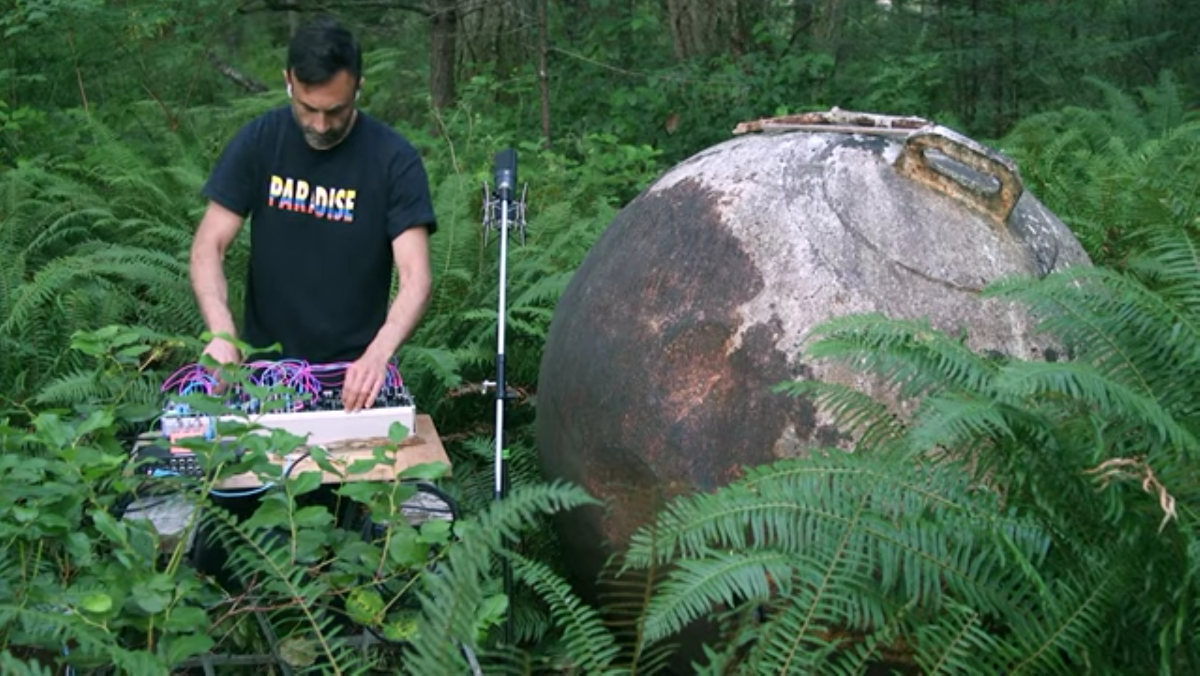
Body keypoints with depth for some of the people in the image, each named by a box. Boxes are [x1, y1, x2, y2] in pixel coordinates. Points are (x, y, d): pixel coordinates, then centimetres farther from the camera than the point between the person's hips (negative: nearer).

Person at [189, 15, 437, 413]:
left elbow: (416, 279, -17)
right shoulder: (258, 141, -5)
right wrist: (223, 332, -24)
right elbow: (209, 247, -5)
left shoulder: (394, 159, -11)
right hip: (265, 363, 1)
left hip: (354, 371, -1)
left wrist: (379, 354, -35)